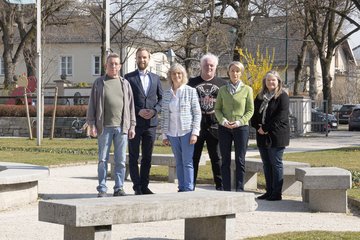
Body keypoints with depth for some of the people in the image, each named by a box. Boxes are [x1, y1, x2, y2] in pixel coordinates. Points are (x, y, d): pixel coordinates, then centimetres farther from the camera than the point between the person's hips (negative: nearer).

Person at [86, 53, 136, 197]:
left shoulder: (125, 84, 13)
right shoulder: (99, 83, 7)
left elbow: (130, 106, 13)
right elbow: (92, 105, 5)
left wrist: (132, 126, 7)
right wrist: (91, 124, -3)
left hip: (122, 127, 2)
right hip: (104, 127, -2)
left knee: (120, 160, 3)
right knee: (103, 160, 1)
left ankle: (119, 188, 9)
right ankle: (102, 189, 7)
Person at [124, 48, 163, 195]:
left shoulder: (155, 78, 13)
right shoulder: (129, 78, 1)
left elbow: (161, 98, 12)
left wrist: (154, 110, -6)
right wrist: (138, 111, -13)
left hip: (151, 122, 3)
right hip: (135, 122, -3)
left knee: (147, 157, 7)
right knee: (133, 157, -1)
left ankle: (144, 186, 13)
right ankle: (137, 187, 3)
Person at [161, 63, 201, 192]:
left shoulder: (190, 91, 0)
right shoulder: (167, 93, 9)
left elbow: (197, 113, -2)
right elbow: (164, 115, 12)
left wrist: (195, 132, -9)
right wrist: (164, 135, 8)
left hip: (187, 131, -4)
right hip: (172, 133, 4)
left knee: (187, 162, -5)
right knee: (179, 162, 8)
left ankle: (189, 189, -2)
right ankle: (181, 188, 12)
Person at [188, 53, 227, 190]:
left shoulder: (222, 84, 9)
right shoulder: (192, 83, 9)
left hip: (215, 126, 0)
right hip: (196, 126, 0)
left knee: (217, 158, 2)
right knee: (193, 158, 4)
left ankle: (220, 187, 7)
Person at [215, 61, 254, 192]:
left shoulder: (247, 89, 2)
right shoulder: (222, 89, 8)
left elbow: (250, 110, 1)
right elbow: (217, 109, 8)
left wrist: (239, 122, -13)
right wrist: (223, 121, -10)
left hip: (241, 128, -2)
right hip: (224, 128, 2)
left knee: (240, 160, -1)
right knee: (225, 160, 3)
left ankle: (239, 189, 4)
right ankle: (226, 189, 7)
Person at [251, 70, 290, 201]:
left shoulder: (282, 96, -5)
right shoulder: (260, 97, 16)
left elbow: (281, 116, -14)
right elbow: (254, 113, 15)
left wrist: (266, 128, -16)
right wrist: (257, 127, -4)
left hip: (276, 135, -7)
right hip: (262, 136, 7)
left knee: (276, 163, -4)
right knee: (266, 165, 9)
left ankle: (277, 193, -1)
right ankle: (269, 191, 15)